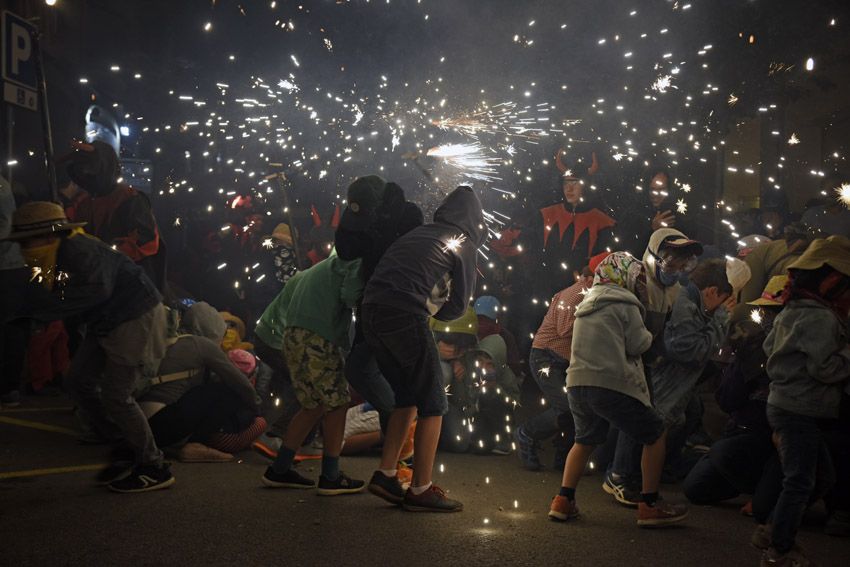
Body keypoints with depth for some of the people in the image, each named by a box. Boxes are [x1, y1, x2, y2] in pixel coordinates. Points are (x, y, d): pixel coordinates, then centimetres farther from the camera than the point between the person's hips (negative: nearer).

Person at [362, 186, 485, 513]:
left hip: (371, 311, 7)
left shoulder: (418, 233, 27)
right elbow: (458, 305, 10)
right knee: (432, 403, 3)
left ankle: (385, 475, 16)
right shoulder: (463, 244, 10)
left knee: (408, 397, 19)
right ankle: (420, 490, 4)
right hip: (404, 314, -7)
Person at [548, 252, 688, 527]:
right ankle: (650, 505, 8)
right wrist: (648, 335, 18)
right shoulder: (624, 302, -2)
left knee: (585, 440, 26)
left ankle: (563, 501, 15)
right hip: (610, 384, -7)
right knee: (656, 434, 9)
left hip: (577, 383, 7)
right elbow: (637, 345, -2)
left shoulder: (588, 302, 22)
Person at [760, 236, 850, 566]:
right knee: (799, 482, -4)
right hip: (801, 412, -10)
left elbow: (769, 347, 20)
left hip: (783, 403, 10)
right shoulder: (821, 318, -19)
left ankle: (782, 540, 22)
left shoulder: (791, 311, 11)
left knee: (797, 478, 17)